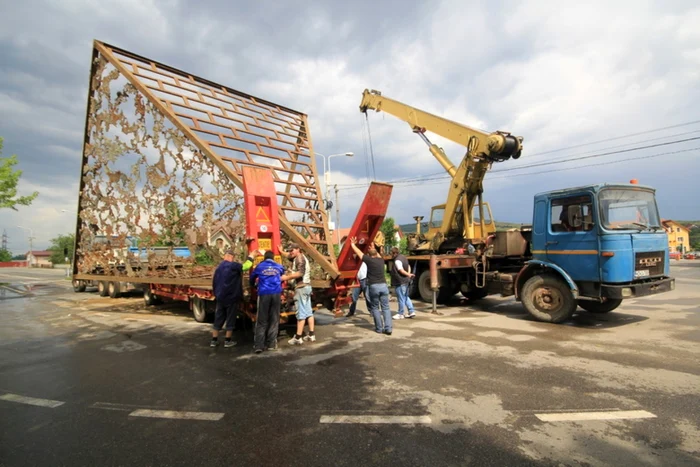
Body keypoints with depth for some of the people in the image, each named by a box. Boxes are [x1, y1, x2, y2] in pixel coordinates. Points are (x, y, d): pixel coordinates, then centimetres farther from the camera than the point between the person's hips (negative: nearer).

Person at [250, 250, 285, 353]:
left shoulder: (259, 266, 13)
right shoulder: (279, 267, 16)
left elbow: (252, 277, 28)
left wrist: (252, 285, 49)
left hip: (264, 294, -1)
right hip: (276, 294, 1)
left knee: (261, 320, 2)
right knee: (274, 320, 7)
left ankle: (259, 345, -3)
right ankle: (271, 344, 8)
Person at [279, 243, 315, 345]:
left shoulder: (299, 258, -13)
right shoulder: (300, 257, 18)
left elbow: (300, 273, -27)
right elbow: (288, 255, 37)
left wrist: (287, 277, -24)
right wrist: (280, 251, 35)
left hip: (301, 287, -10)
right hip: (306, 287, 10)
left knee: (301, 313, -9)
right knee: (308, 311, 10)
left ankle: (298, 338, -6)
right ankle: (311, 335, 14)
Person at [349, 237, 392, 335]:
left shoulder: (369, 260, -3)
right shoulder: (381, 260, 11)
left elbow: (359, 253, 7)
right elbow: (378, 254, 34)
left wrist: (353, 244, 22)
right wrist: (373, 248, 49)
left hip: (374, 286, -3)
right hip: (383, 285, 4)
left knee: (375, 308, 10)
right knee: (385, 308, 6)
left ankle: (379, 328, 9)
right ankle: (388, 328, -2)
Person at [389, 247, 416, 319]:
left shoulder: (397, 260, -17)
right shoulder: (403, 257, 13)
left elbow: (401, 270, -23)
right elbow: (408, 268, 17)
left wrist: (408, 275, -14)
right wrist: (409, 274, 6)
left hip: (400, 282, -10)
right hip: (406, 281, 10)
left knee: (401, 299, 1)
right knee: (406, 297, 18)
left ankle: (400, 314, 11)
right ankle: (411, 311, 18)